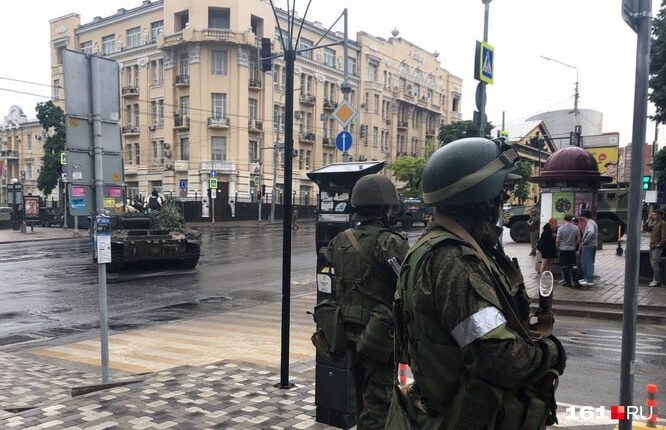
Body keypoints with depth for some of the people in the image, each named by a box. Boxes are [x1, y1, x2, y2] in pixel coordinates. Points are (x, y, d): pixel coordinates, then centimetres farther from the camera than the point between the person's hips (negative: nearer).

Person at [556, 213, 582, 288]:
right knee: (572, 266, 11)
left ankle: (567, 282, 8)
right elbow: (579, 239, 3)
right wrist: (575, 246, 18)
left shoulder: (561, 228, -11)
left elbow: (557, 240, -10)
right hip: (572, 249, 3)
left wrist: (557, 248, 5)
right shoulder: (576, 228, -2)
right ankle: (575, 281, 5)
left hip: (563, 249, -3)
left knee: (565, 267, 5)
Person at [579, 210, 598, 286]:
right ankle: (586, 278, 25)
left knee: (589, 263, -6)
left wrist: (585, 241, -23)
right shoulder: (593, 222, 18)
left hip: (588, 246, -10)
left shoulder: (590, 223, -15)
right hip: (593, 245, 10)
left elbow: (591, 232, -34)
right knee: (584, 262, 17)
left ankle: (590, 281, -3)